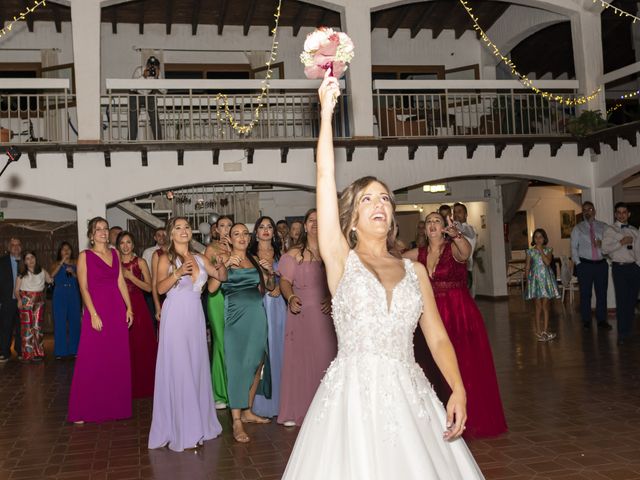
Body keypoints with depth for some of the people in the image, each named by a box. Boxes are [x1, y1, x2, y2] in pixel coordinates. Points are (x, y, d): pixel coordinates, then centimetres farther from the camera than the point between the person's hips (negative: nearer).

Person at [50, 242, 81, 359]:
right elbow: (52, 275, -11)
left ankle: (74, 349, 12)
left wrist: (73, 273, -10)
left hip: (74, 294, 2)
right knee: (60, 322, -3)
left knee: (74, 321, 3)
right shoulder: (57, 264, 8)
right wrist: (62, 262, -15)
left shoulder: (75, 263, 12)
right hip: (60, 295, -2)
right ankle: (60, 351, 1)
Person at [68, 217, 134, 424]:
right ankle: (83, 410, 7)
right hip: (96, 310, -4)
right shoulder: (85, 256, 0)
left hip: (117, 310, 4)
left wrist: (129, 307, 4)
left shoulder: (115, 253, 12)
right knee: (91, 361, -2)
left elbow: (121, 282, 12)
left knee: (118, 360, 7)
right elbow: (83, 288, -6)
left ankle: (115, 406, 18)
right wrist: (93, 314, -14)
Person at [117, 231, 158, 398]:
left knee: (141, 347, -1)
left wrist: (131, 277, -10)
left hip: (138, 306, -1)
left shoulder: (140, 262, 3)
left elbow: (149, 287, -5)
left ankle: (142, 386, 11)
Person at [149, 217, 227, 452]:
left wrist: (221, 265, -8)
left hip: (195, 316, 5)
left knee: (197, 367, 10)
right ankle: (180, 428, 4)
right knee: (178, 369, -4)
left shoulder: (200, 258, 12)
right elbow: (160, 288, -14)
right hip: (175, 317, -5)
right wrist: (178, 273, -29)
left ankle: (197, 422, 23)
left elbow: (222, 277, 13)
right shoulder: (166, 259, -2)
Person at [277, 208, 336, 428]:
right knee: (299, 359, 1)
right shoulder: (294, 254, 7)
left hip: (326, 314, 1)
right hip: (302, 314, -1)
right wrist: (291, 298, -19)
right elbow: (285, 281, 0)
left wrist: (333, 298, -10)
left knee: (325, 358, 0)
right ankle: (296, 410, 10)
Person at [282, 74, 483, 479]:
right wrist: (327, 112, -8)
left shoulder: (415, 270, 10)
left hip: (409, 394, 3)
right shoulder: (341, 260, 1)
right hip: (355, 394, -2)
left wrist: (459, 391, -8)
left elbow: (438, 338, 7)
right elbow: (325, 179, -6)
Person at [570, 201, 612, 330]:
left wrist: (603, 244, -14)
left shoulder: (603, 226, 9)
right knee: (585, 294, 3)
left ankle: (602, 321, 14)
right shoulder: (578, 228, 7)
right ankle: (586, 321, 11)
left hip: (601, 264, 1)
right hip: (585, 265, -1)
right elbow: (574, 247, 4)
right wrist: (578, 263, -5)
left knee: (602, 293, 5)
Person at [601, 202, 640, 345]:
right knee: (621, 301, -6)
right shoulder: (610, 230, 1)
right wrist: (621, 243, -17)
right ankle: (622, 334, -1)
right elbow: (605, 249, -10)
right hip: (619, 268, -4)